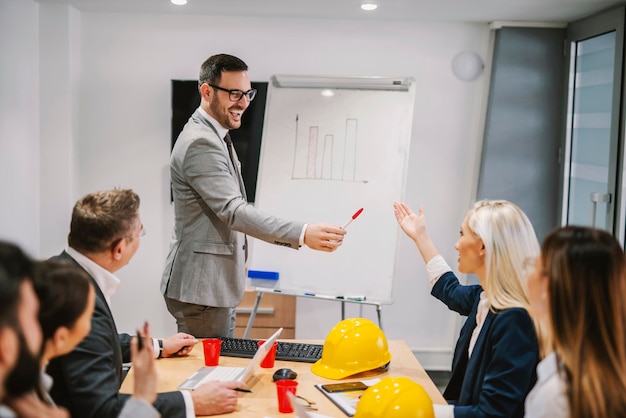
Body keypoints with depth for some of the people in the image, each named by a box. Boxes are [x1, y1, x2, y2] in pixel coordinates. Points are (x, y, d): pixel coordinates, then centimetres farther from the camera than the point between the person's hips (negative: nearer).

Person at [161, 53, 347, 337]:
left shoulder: (214, 137, 14)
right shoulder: (200, 143, -21)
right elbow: (234, 210, -30)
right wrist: (302, 234, -37)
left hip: (217, 286, 10)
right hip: (200, 290, -10)